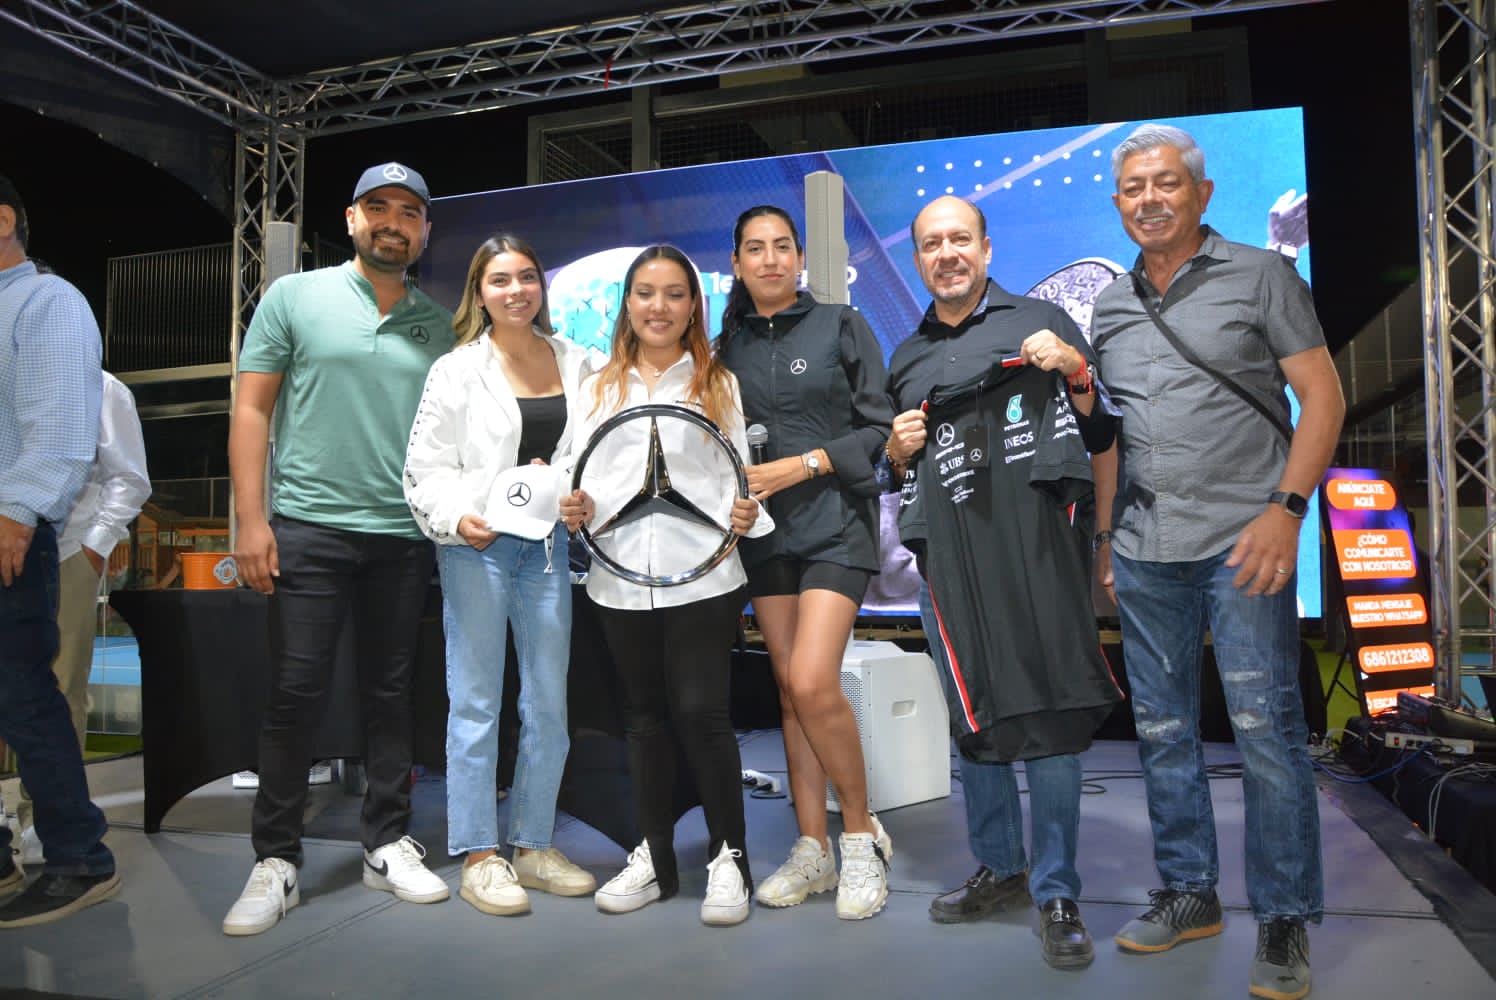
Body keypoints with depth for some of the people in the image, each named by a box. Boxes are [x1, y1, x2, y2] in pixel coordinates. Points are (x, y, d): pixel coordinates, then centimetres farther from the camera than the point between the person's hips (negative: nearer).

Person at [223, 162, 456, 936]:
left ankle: (387, 844, 23)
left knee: (391, 695, 10)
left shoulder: (438, 325, 10)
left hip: (404, 535, 3)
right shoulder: (294, 297, 4)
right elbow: (252, 410, 0)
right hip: (308, 527, -2)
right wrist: (251, 517, -7)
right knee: (295, 696, 0)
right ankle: (276, 861, 13)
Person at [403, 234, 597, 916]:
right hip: (477, 547, -4)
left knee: (549, 703, 9)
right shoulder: (457, 370, 1)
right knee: (476, 703, 0)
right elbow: (427, 468, -3)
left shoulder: (575, 364, 11)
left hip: (548, 545, 4)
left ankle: (533, 846, 23)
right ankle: (478, 857, 12)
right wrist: (455, 516, -19)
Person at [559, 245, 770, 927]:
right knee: (645, 715, 11)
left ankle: (728, 857, 10)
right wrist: (578, 508, -7)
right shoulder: (597, 388, 14)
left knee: (702, 712, -6)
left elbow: (741, 474, 6)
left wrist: (745, 513, -14)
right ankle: (653, 858, 23)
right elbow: (581, 478, 14)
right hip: (621, 578, 3)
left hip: (703, 576, -3)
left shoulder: (719, 384, 8)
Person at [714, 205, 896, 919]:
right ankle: (812, 849, 16)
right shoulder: (729, 345, 13)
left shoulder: (841, 326, 3)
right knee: (788, 691, 6)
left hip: (835, 522, -4)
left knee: (813, 684, -16)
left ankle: (861, 835, 5)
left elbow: (879, 428, -2)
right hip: (765, 530, 4)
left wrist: (802, 465, -12)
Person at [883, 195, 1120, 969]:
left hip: (1035, 548, -4)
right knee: (971, 717, 11)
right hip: (948, 558, 4)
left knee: (1047, 718, -4)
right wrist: (898, 452, 5)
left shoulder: (1041, 322, 9)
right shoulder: (906, 359, 20)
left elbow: (1101, 437, 8)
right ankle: (999, 868, 27)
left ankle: (1057, 895, 9)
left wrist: (1075, 371, -9)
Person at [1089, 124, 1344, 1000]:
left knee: (1267, 726, -3)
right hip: (1144, 551, 5)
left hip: (1240, 539, -5)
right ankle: (1190, 894, 26)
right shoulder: (1110, 307, 14)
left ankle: (1285, 920, 12)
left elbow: (1323, 397, -3)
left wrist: (1286, 508, -14)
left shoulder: (1262, 277, 2)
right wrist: (1104, 537, 13)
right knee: (1163, 730, 11)